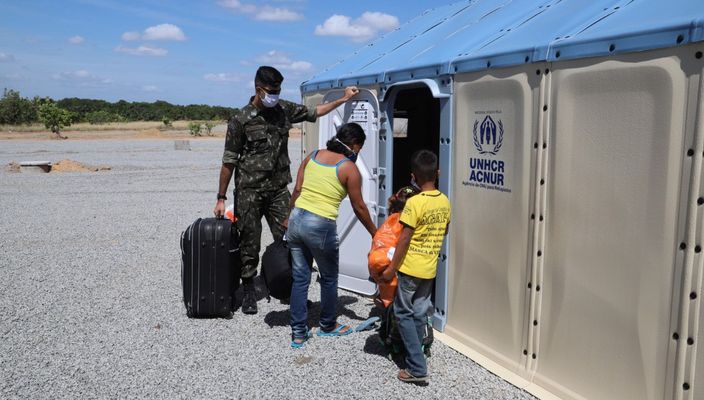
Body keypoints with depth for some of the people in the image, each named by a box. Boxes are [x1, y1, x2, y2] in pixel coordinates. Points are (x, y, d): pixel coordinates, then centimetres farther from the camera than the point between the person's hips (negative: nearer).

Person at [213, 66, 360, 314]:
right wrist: (221, 198, -3)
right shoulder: (241, 120, -7)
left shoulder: (284, 110, 6)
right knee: (250, 245, 4)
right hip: (249, 192, -3)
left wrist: (343, 99, 14)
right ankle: (248, 293, 21)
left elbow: (314, 112, 21)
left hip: (279, 191, 4)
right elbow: (229, 162, -4)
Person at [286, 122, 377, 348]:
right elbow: (359, 207, 0)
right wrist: (375, 234, 12)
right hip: (321, 227, -6)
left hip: (296, 219, 6)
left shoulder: (313, 155, 9)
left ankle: (298, 333, 19)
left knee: (300, 278, 13)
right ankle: (328, 326, 34)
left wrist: (289, 217, 18)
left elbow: (297, 190, 7)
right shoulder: (349, 169, -6)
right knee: (329, 278, 16)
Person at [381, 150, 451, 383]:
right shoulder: (445, 202, 3)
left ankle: (417, 368, 1)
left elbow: (404, 239, -17)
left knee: (404, 313, 3)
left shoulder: (415, 202, -18)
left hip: (410, 268, -6)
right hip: (430, 268, 6)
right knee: (420, 313, 14)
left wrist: (391, 268, -10)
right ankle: (414, 358, 24)